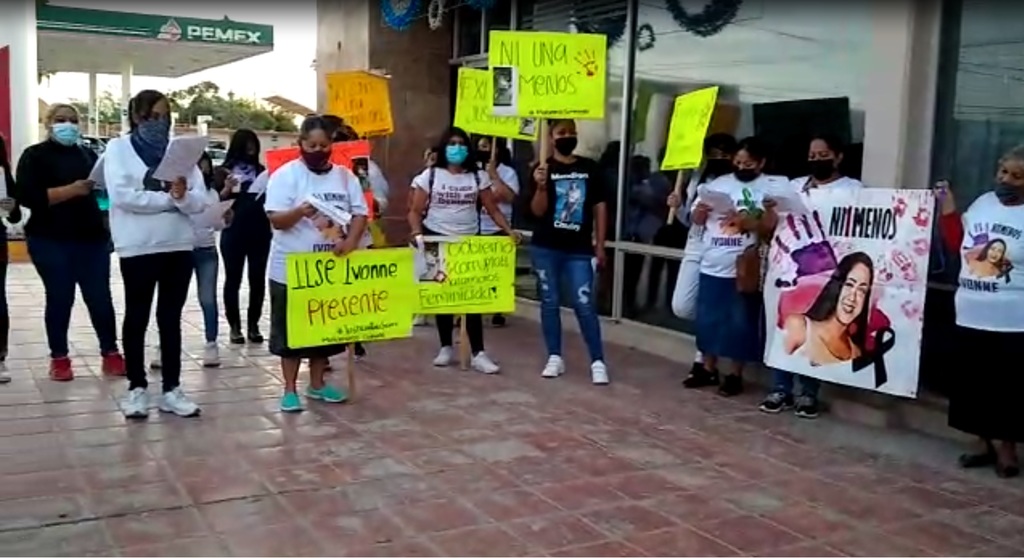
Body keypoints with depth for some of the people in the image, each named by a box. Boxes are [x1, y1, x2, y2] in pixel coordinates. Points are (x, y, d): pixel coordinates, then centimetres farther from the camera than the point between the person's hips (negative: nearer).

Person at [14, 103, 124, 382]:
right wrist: (72, 189, -21)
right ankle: (59, 358, 13)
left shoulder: (88, 155, 15)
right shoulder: (35, 156, 0)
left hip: (92, 238, 4)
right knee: (60, 299, 2)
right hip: (51, 242, -3)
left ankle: (111, 353, 10)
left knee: (100, 297, 2)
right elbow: (29, 196, -13)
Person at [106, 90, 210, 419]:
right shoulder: (118, 149, 1)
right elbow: (121, 195, -14)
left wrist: (184, 195, -20)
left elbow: (200, 202, 1)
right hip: (138, 247, -3)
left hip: (179, 246, 3)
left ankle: (172, 389, 14)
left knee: (171, 318, 8)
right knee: (137, 317, 7)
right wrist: (169, 198, -12)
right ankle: (136, 387, 16)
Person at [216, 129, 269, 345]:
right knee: (233, 279, 2)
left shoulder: (261, 170, 11)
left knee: (258, 279, 4)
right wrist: (227, 189, -19)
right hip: (233, 233, -3)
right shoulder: (224, 171, 3)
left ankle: (253, 325, 12)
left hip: (260, 232, 3)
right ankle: (234, 326, 8)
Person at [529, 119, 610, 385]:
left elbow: (600, 207, 7)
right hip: (545, 248, 0)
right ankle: (554, 358, 17)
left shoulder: (591, 168, 3)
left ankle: (598, 362, 2)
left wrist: (600, 245, 3)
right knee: (550, 303, 8)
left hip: (579, 250, 0)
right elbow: (538, 211, -7)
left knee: (585, 305, -3)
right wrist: (541, 186, -26)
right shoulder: (544, 169, -1)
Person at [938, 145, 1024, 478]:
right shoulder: (982, 203, 10)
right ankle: (986, 444, 27)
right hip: (971, 317, 6)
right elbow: (957, 244, 18)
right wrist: (948, 210, 9)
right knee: (974, 385, 13)